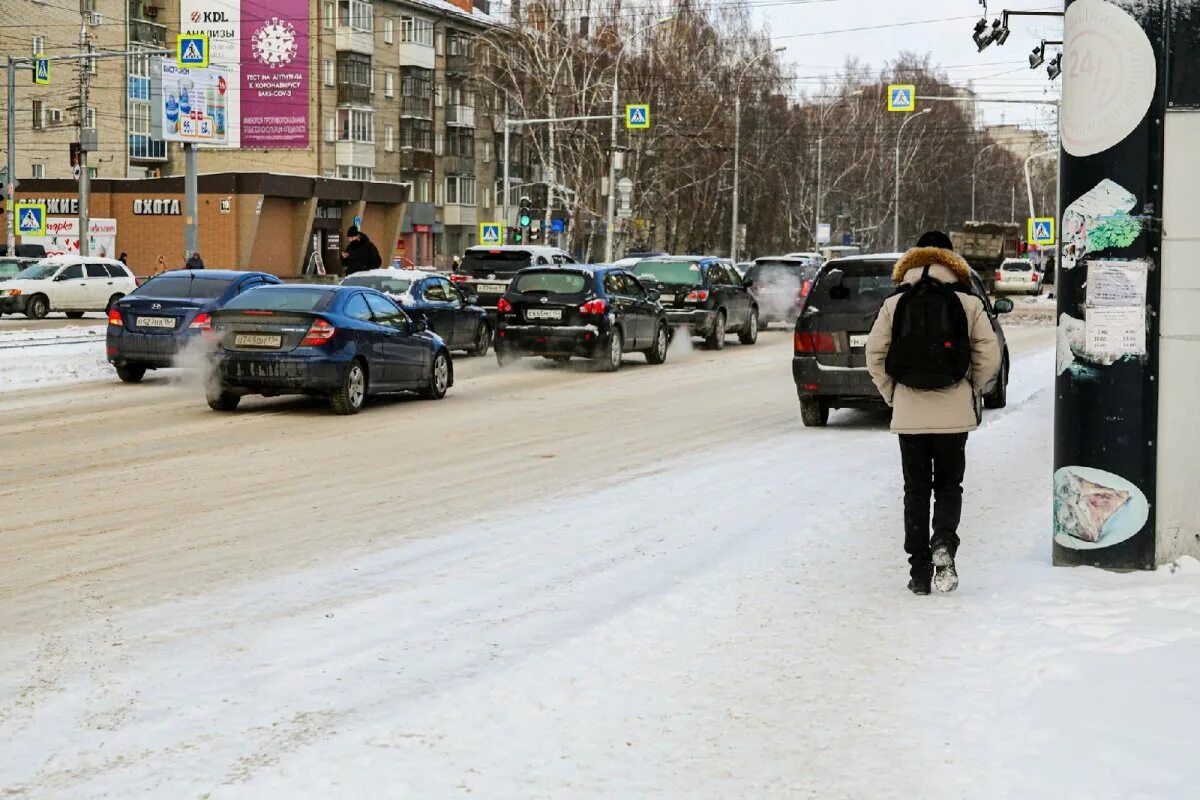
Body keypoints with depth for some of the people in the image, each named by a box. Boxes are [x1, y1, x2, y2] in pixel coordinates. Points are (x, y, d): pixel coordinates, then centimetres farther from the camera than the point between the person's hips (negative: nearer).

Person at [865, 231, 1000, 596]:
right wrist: (972, 388, 10)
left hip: (909, 412, 1)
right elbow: (990, 355, -5)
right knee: (949, 484, 13)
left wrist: (891, 394, 10)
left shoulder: (894, 305, 2)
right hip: (953, 412, 0)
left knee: (915, 490, 9)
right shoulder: (968, 304, -1)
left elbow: (874, 355, -1)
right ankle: (944, 544, -14)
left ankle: (919, 572, 6)